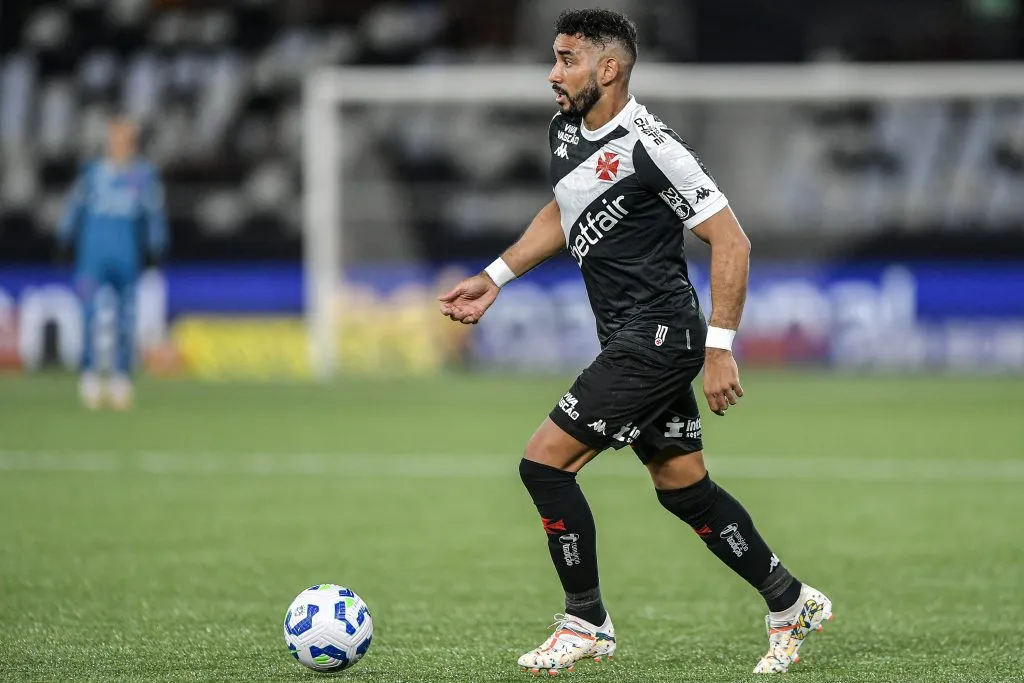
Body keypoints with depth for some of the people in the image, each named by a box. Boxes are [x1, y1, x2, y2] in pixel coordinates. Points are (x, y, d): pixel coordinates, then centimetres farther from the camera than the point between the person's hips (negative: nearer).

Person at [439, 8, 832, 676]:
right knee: (683, 487, 14)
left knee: (545, 461, -10)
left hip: (657, 334, -9)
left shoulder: (651, 146, -18)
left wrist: (720, 348, -21)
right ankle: (791, 603, 26)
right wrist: (494, 278, 23)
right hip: (633, 340, 9)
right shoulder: (565, 131, 8)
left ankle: (587, 623, 2)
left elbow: (730, 242, -17)